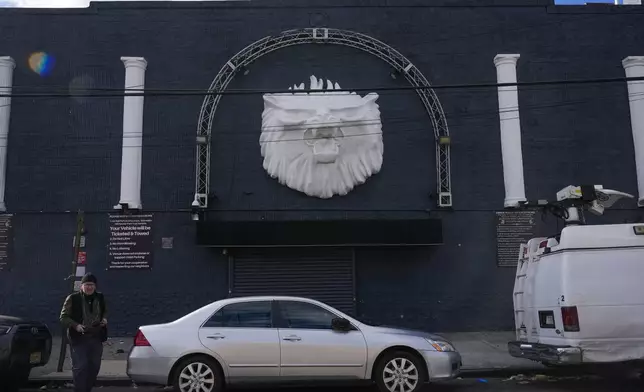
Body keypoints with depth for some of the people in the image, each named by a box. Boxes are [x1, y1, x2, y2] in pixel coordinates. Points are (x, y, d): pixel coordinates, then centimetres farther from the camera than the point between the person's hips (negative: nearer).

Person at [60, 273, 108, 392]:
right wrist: (75, 325, -21)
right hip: (79, 338, -5)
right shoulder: (73, 298, -8)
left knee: (94, 367, 12)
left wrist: (104, 318, 1)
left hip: (96, 338, 5)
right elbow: (63, 317, -6)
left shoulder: (100, 297, 6)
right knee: (80, 367, -9)